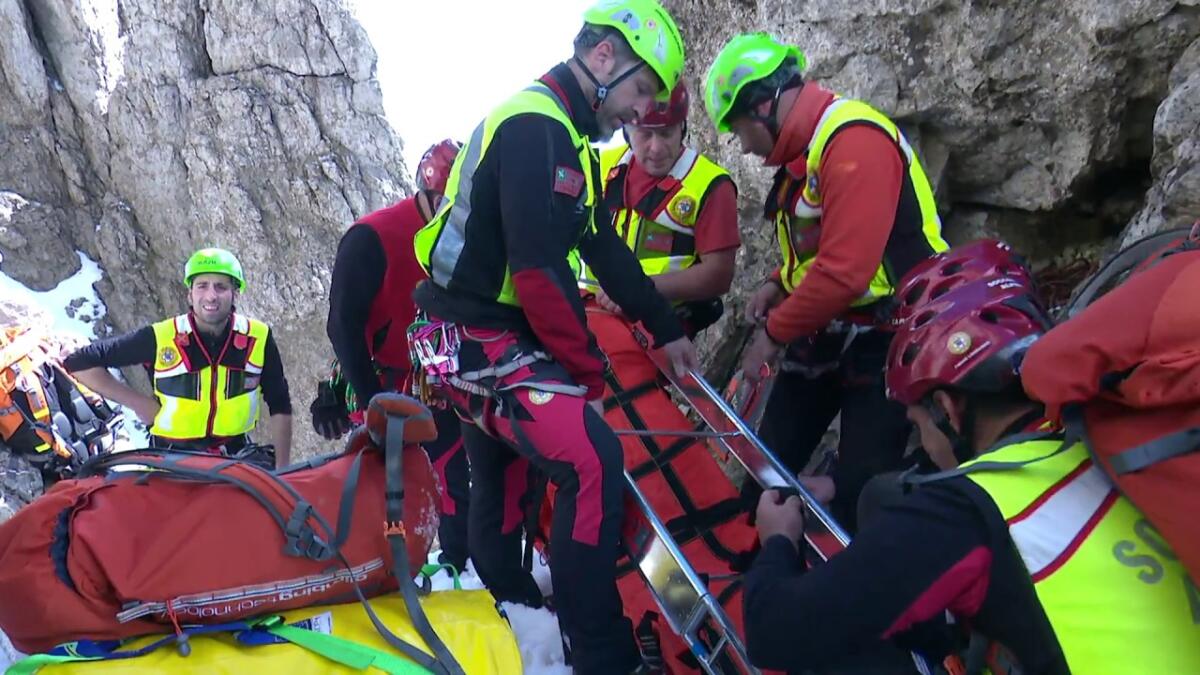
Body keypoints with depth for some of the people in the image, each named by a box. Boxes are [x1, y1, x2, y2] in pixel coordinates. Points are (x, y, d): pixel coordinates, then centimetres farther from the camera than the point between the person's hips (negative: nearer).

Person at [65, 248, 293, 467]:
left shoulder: (259, 339, -8)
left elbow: (280, 406, 1)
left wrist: (283, 470, -3)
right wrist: (138, 402, -11)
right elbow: (79, 363, -5)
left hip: (235, 456, 2)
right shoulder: (160, 339, -13)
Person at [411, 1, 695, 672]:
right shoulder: (534, 127, -19)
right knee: (595, 462, -17)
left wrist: (667, 329, 17)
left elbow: (606, 249, 16)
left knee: (504, 485, 21)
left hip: (485, 339, 11)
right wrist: (588, 371, -16)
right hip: (481, 344, -11)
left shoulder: (559, 132, 14)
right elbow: (539, 269, -26)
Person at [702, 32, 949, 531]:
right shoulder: (804, 147, 10)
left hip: (883, 340, -9)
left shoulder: (855, 140, -22)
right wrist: (780, 284, 4)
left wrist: (774, 331, -17)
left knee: (858, 491, -5)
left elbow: (844, 270, -29)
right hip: (823, 332, 9)